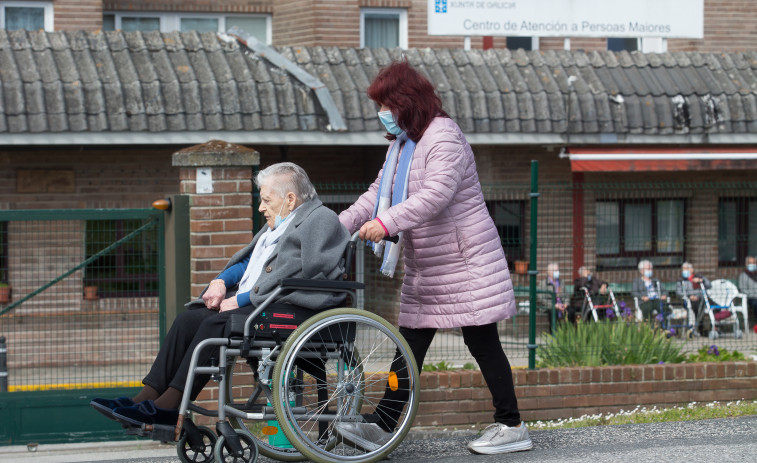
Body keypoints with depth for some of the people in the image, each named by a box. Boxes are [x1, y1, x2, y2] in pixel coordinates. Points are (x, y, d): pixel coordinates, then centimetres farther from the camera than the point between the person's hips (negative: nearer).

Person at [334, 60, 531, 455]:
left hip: (465, 261, -9)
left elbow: (435, 195, -29)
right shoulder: (402, 143, 16)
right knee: (410, 344, 6)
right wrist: (339, 224, 3)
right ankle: (381, 426, 4)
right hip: (424, 269, 9)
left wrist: (386, 223, -36)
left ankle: (511, 426, 3)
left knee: (482, 342, -5)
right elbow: (378, 194, 15)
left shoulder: (444, 137, -16)